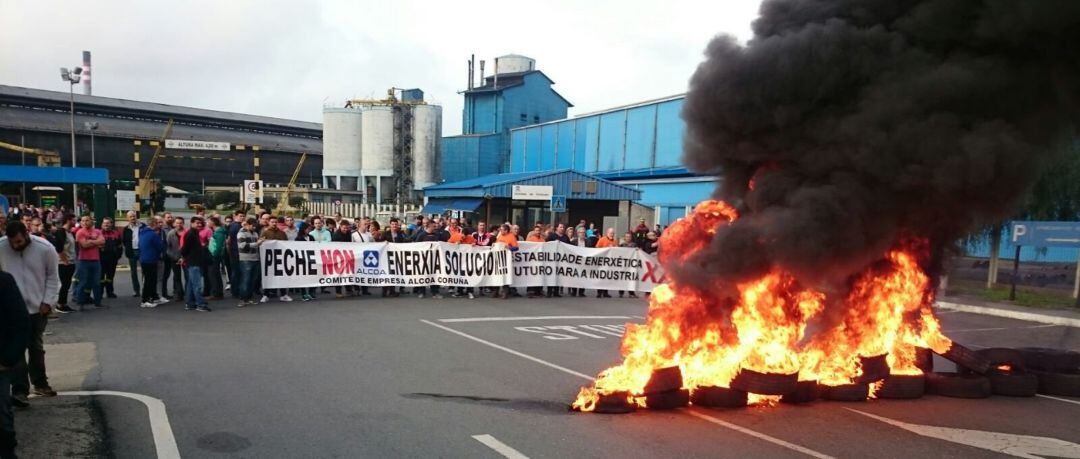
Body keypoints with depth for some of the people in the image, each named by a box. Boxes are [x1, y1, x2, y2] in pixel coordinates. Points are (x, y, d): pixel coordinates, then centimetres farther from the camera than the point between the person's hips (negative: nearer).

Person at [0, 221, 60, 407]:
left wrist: (48, 301, -7)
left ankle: (40, 383, 30)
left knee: (36, 347, 17)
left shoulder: (45, 248, -13)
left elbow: (52, 276, -2)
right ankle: (20, 390, -4)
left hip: (38, 306, 2)